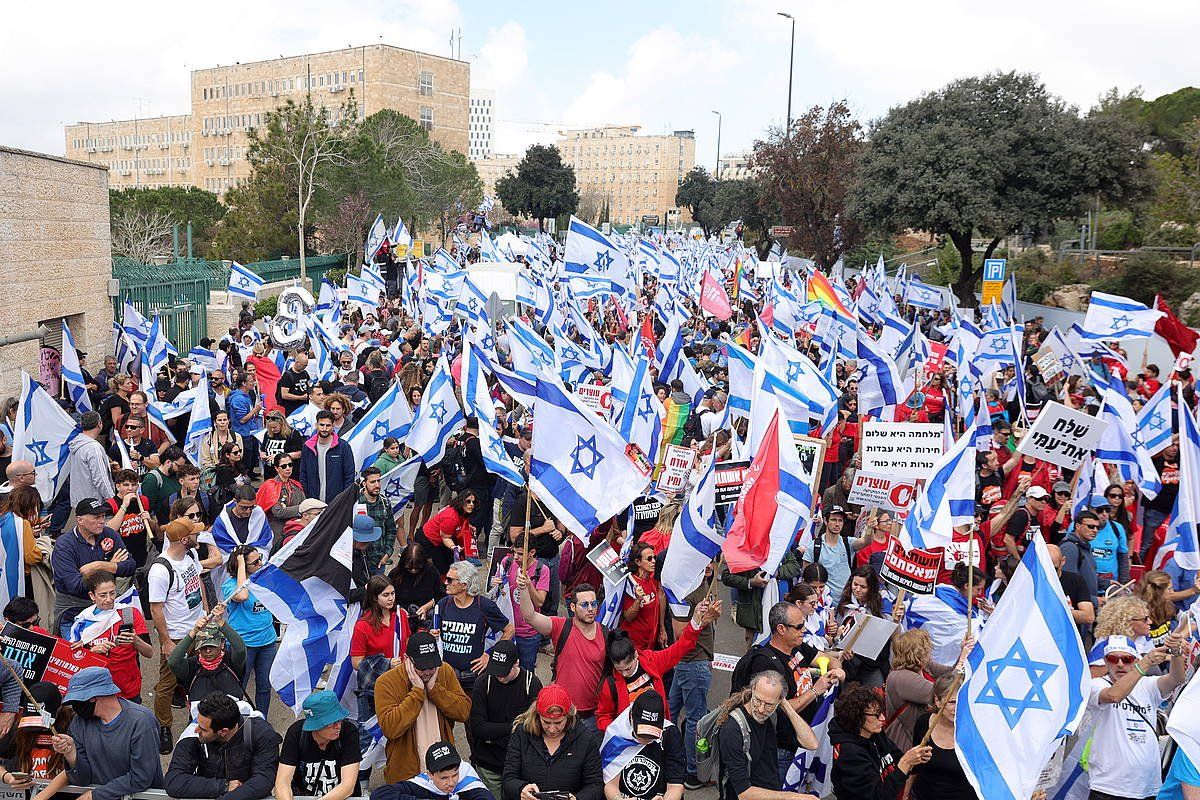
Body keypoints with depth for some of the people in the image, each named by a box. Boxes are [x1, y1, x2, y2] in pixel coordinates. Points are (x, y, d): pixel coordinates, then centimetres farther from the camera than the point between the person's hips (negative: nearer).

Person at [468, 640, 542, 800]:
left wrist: (493, 735, -13)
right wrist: (512, 727, -16)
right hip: (488, 765, 1)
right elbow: (477, 728, -12)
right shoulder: (483, 683, -7)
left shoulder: (532, 683, -9)